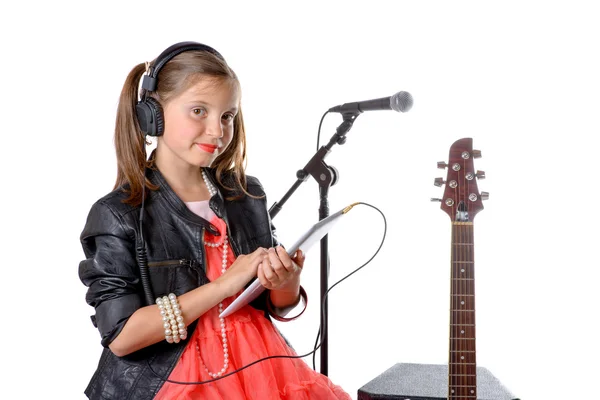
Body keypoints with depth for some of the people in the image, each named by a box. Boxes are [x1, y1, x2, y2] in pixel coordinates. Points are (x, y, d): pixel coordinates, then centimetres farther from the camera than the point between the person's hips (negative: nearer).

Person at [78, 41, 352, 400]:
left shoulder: (248, 195, 7)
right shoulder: (117, 214, -5)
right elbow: (121, 337, -13)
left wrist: (288, 285, -8)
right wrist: (224, 283, -16)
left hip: (256, 369, 4)